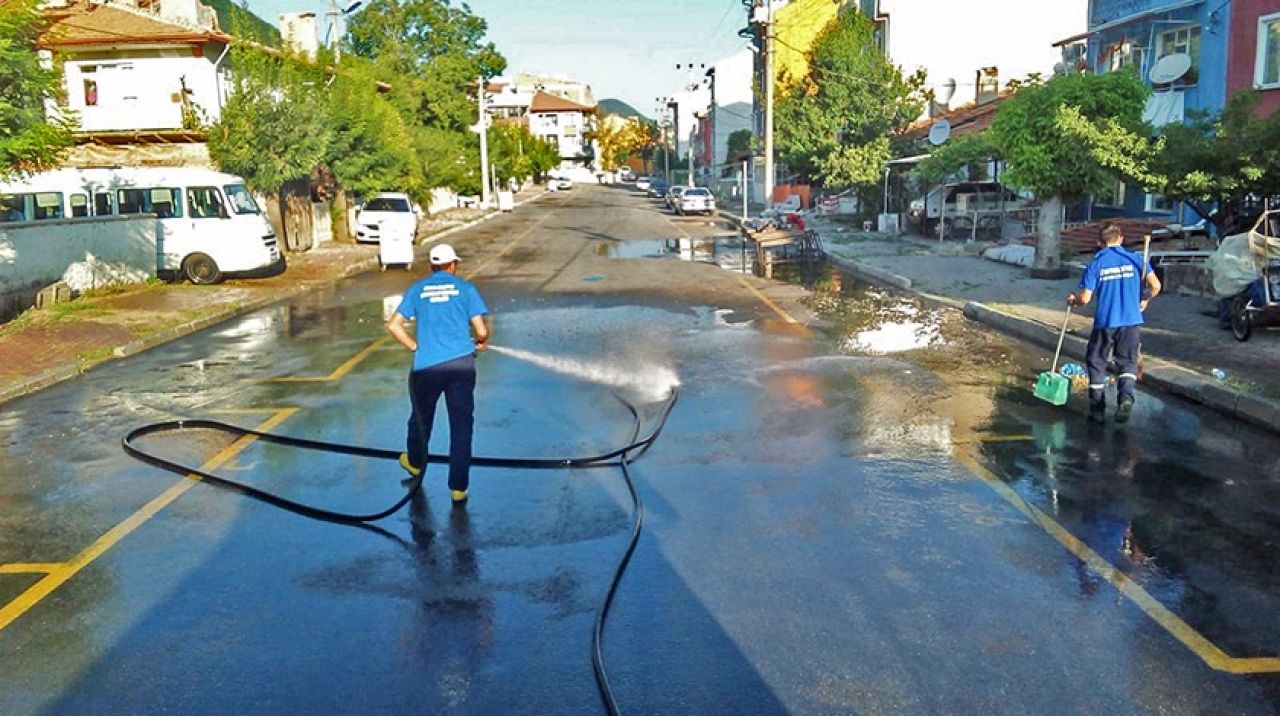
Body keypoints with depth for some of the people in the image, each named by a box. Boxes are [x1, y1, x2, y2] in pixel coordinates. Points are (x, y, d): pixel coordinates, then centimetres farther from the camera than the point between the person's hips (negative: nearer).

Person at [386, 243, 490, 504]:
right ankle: (458, 487, 6)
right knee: (461, 424, 5)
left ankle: (415, 463, 48)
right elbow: (481, 331, -3)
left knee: (421, 417, 23)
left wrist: (415, 346, 14)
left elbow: (394, 325, 3)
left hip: (426, 366, 2)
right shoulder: (465, 288, 5)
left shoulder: (417, 289, 10)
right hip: (461, 364, -2)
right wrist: (481, 341, 19)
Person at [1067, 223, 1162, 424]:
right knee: (1128, 363, 14)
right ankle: (1126, 395, -15)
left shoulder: (1095, 264, -3)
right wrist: (1144, 300, 16)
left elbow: (1085, 299, -6)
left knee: (1096, 364, 14)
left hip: (1104, 322, -1)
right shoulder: (1136, 259, 1)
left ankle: (1097, 410, 15)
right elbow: (1155, 285, -4)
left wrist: (1073, 299, 16)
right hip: (1132, 322, 1)